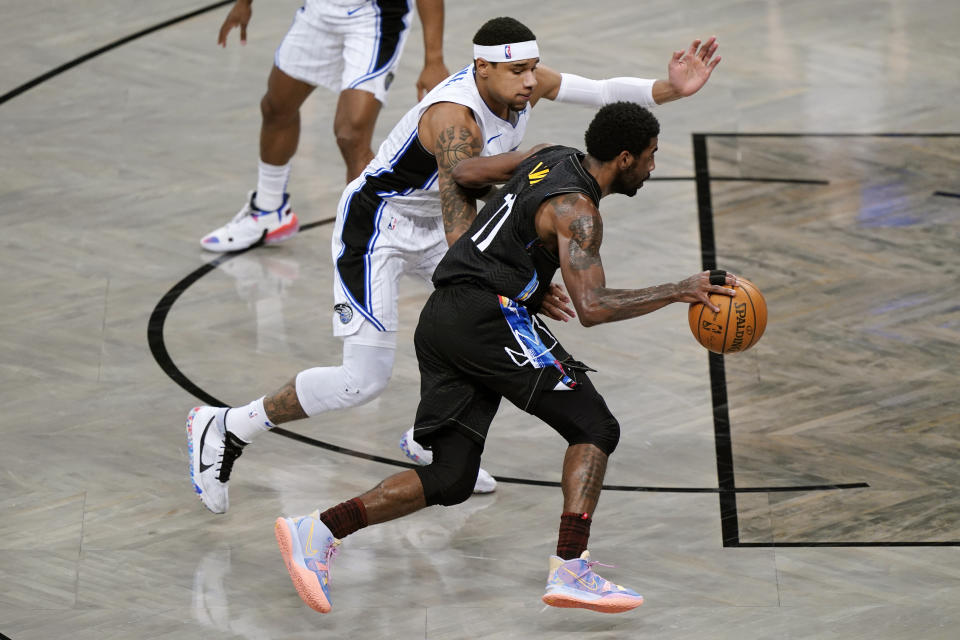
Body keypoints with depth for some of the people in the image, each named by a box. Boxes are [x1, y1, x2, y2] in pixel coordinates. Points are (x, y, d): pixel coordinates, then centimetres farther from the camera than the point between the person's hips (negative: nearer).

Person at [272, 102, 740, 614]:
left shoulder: (553, 158, 16)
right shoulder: (576, 210, -10)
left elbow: (464, 172, 29)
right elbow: (591, 308, -22)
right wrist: (679, 292, -17)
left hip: (439, 319, 9)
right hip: (486, 316, -9)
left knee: (450, 479, 8)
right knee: (595, 428, -3)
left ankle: (317, 531, -4)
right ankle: (569, 572, -14)